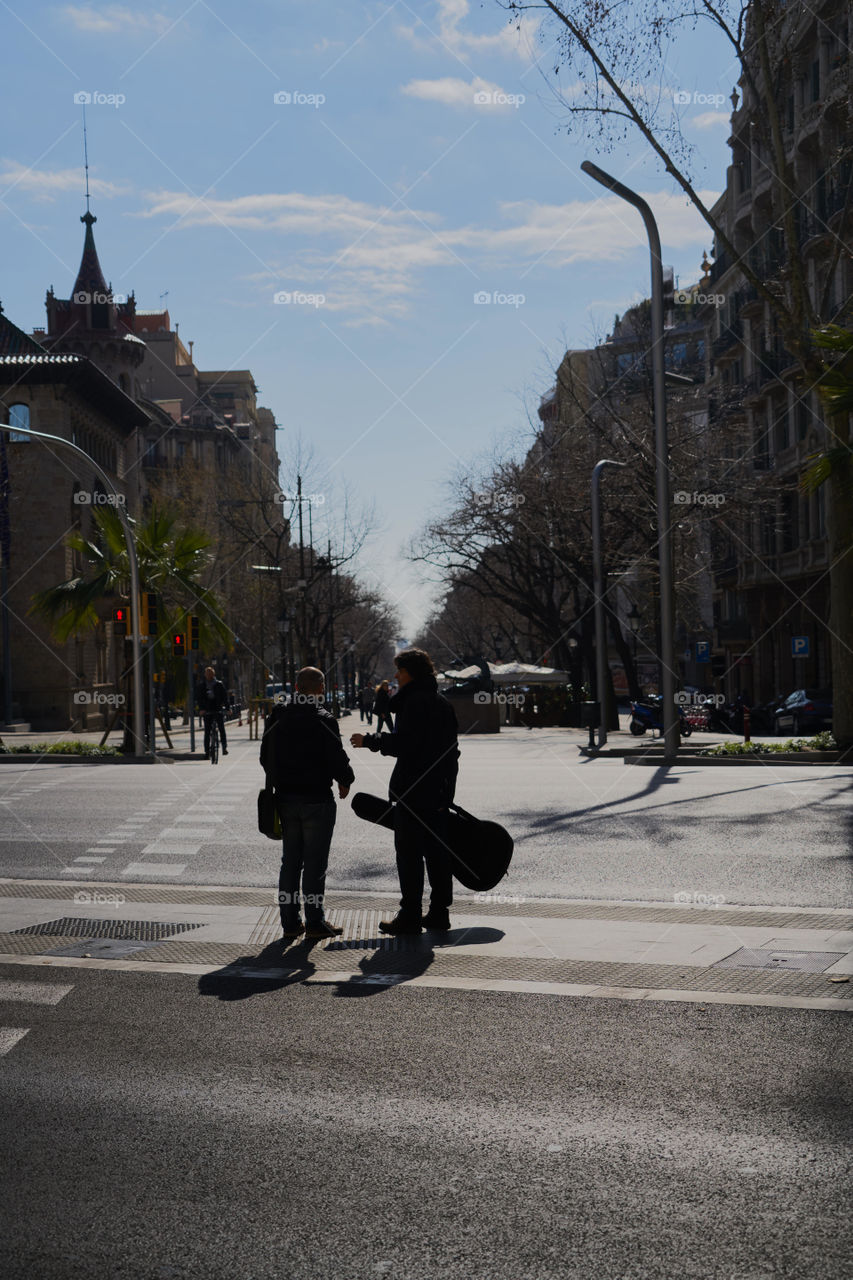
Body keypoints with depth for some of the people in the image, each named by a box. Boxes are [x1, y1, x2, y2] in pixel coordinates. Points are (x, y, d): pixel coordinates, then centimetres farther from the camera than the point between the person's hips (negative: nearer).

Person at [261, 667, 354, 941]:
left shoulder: (277, 717, 4)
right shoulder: (324, 720, -14)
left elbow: (265, 756, 12)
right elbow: (337, 759, -13)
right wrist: (345, 781, 6)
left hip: (285, 798, 5)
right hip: (317, 799, -5)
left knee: (290, 861, 12)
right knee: (315, 862, 2)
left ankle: (290, 922, 14)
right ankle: (315, 922, 5)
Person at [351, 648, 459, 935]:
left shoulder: (414, 702, -14)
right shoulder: (443, 703, 14)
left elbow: (402, 744, -21)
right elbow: (451, 748, 18)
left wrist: (369, 740, -9)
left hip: (412, 792, -9)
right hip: (439, 791, 9)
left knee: (409, 855, -4)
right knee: (437, 852, 12)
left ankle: (410, 916, -2)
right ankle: (439, 912, 17)